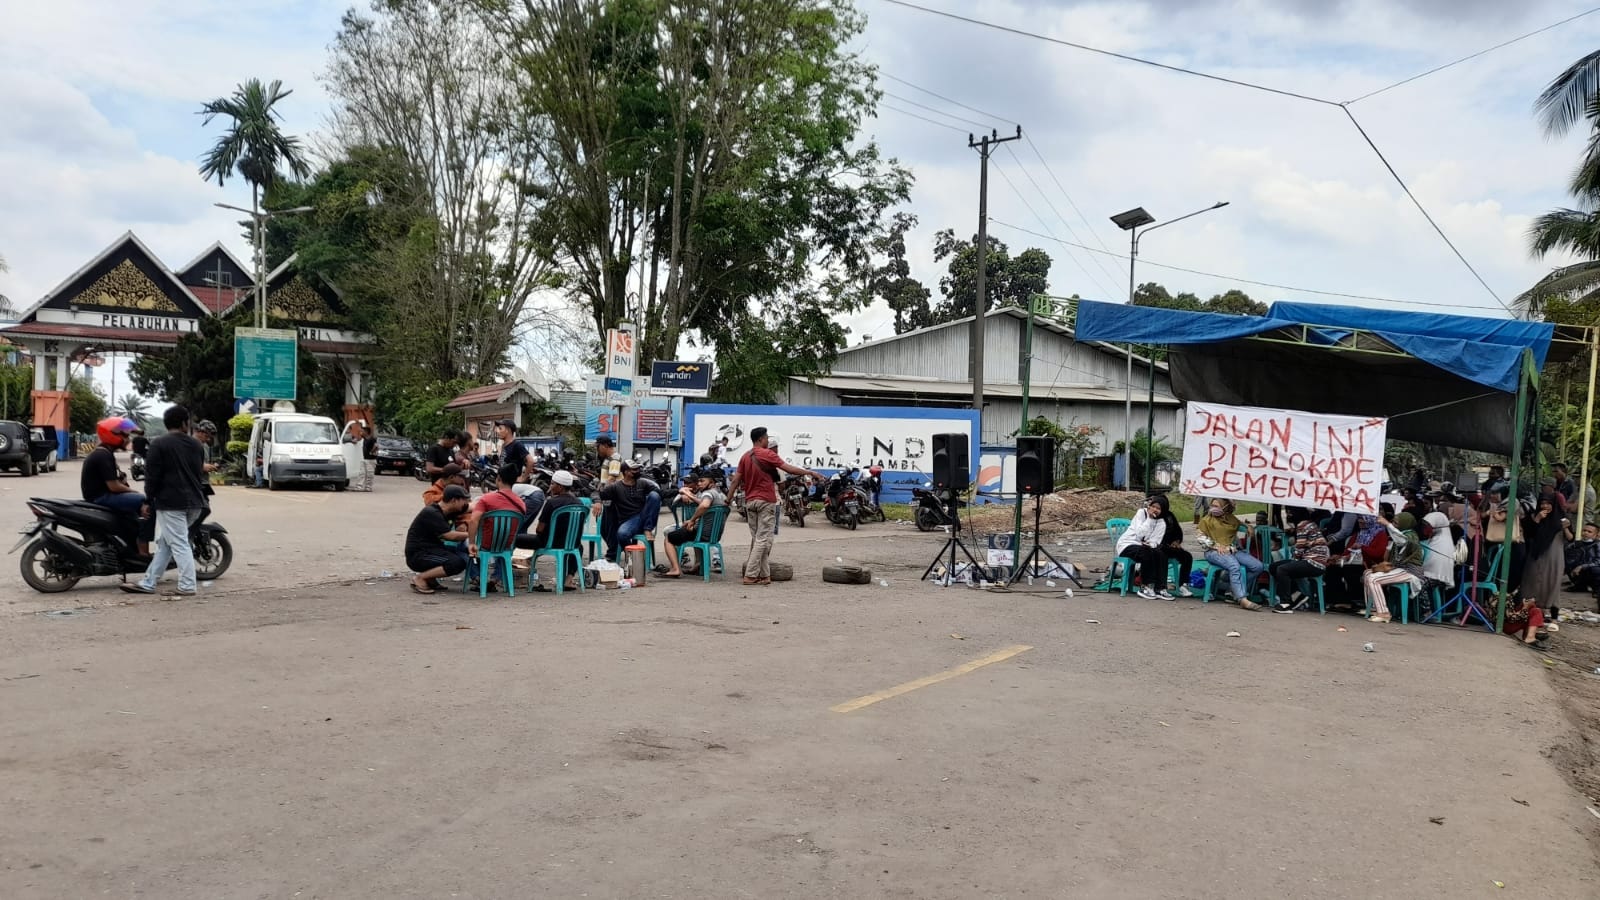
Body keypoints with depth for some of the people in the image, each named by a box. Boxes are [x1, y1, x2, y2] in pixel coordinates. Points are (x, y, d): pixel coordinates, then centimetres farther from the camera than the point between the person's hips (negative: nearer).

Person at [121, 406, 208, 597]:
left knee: (179, 544, -5)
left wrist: (150, 500, 3)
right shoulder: (196, 445, 13)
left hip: (170, 502, -6)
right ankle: (148, 582, 15)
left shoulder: (158, 444, -5)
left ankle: (187, 586, -7)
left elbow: (152, 476, -8)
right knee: (164, 543, 12)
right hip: (194, 502, 6)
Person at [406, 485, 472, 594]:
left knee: (466, 555, -1)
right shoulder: (431, 513, -19)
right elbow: (450, 536, -20)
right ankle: (420, 578, -12)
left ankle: (430, 578, 6)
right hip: (417, 555, -10)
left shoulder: (448, 510, 7)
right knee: (458, 563, -26)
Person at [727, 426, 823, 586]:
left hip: (750, 501, 6)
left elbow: (736, 480, 6)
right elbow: (789, 469, -13)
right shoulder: (767, 454, -9)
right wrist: (812, 473, -6)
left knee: (757, 539, 10)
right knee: (763, 539, -4)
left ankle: (764, 575, 9)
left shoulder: (745, 456, 8)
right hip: (766, 501, -6)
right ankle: (751, 575, -9)